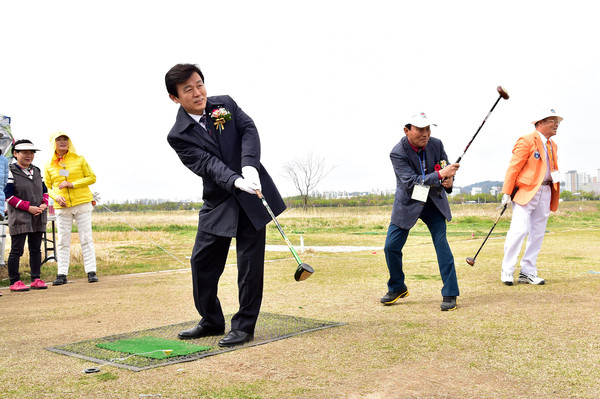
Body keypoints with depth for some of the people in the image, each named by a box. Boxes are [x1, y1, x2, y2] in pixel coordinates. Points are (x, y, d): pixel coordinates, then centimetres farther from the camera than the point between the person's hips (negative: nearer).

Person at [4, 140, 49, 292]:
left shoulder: (36, 171, 14)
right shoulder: (10, 171, -5)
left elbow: (44, 191, 19)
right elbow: (8, 195, -10)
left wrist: (44, 204, -2)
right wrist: (28, 207, -16)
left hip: (38, 218, 6)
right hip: (19, 218, -6)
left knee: (36, 250, 9)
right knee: (17, 250, -2)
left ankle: (36, 279, 15)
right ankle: (14, 281, 4)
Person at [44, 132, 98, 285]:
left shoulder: (79, 159, 4)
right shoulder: (49, 165, 8)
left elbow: (92, 178, 2)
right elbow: (47, 187, 13)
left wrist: (72, 184, -10)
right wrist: (56, 197, -8)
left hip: (82, 203, -1)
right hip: (62, 207, 1)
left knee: (86, 238, -1)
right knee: (63, 241, 2)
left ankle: (91, 272, 3)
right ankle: (62, 274, 8)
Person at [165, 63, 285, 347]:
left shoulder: (225, 104, 2)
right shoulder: (178, 136, -6)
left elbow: (249, 130, -10)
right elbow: (208, 165, -18)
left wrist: (249, 167, -28)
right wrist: (236, 181, -35)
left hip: (252, 194, 0)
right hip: (218, 202, 1)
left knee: (249, 260, -2)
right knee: (202, 261, 3)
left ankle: (244, 326, 10)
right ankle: (211, 321, 25)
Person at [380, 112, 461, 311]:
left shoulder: (436, 144, -9)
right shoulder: (398, 153, -21)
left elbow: (446, 167, 5)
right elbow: (411, 182, -29)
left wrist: (449, 180, -19)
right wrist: (439, 175, -38)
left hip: (433, 201, 2)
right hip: (408, 203, -1)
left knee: (441, 243, -11)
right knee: (391, 247, 0)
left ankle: (450, 294, -2)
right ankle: (397, 288, 25)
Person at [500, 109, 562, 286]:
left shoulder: (552, 145, 19)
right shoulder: (527, 141, -5)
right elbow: (514, 167, -9)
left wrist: (556, 176, 8)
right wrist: (507, 192, -13)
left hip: (545, 193, 8)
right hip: (526, 191, -8)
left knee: (537, 234, 6)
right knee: (520, 230, -15)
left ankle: (528, 272, 13)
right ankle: (507, 270, -3)